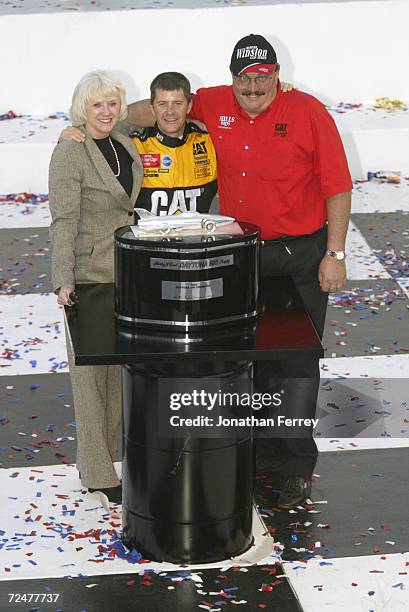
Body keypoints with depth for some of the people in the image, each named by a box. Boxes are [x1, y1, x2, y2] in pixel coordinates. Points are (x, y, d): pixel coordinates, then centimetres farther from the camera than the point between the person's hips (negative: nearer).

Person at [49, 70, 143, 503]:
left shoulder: (126, 146, 10)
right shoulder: (69, 154, -12)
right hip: (89, 275, -7)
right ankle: (96, 474, 4)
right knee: (91, 373, -1)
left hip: (126, 273, 7)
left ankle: (104, 457, 24)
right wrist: (63, 281, -23)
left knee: (118, 369, 12)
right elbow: (64, 221, -17)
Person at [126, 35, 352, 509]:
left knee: (297, 360, 2)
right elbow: (159, 106, 10)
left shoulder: (308, 113, -11)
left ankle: (298, 463, 12)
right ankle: (262, 446, 29)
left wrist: (335, 254, -12)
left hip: (300, 257, -4)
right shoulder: (214, 106, -1)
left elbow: (337, 186, -9)